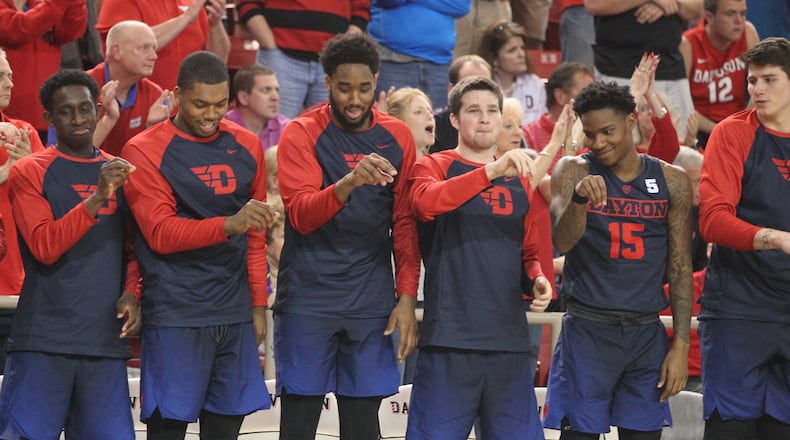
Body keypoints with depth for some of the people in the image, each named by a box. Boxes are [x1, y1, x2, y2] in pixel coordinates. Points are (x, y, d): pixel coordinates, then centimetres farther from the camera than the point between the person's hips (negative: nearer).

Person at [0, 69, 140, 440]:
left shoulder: (120, 173, 14)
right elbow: (44, 247, -12)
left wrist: (131, 292, 0)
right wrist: (97, 197, -20)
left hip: (106, 339, 4)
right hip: (43, 340, -4)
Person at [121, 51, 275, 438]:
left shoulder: (246, 147, 10)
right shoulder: (144, 152, -5)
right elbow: (161, 234, -14)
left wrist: (258, 305, 13)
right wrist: (229, 224, -28)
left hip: (235, 313, 5)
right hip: (175, 315, -5)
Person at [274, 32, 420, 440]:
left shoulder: (397, 137, 6)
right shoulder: (302, 133, -4)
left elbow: (405, 223, 9)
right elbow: (301, 215, -15)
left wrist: (407, 297, 2)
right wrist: (350, 181, -33)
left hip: (371, 299, 3)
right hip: (308, 295, -3)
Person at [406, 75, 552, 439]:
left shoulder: (518, 180, 17)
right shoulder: (433, 166, 4)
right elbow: (426, 202, -20)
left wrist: (536, 280, 3)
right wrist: (492, 171, -29)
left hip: (509, 339, 5)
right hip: (449, 338, -4)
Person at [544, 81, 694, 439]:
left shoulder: (671, 181, 4)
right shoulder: (573, 172, -2)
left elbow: (681, 267, 6)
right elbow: (562, 242, -15)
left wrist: (681, 345, 1)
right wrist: (579, 197, -35)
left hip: (647, 333, 2)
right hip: (588, 329, -2)